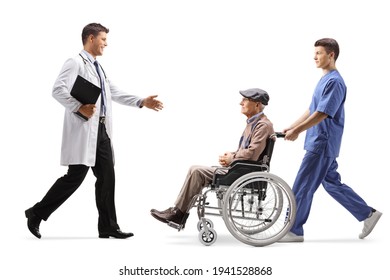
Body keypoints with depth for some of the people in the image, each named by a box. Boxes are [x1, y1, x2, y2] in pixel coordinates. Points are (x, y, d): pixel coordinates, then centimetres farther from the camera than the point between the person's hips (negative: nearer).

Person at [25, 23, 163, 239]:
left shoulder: (97, 67, 20)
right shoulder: (75, 63, -8)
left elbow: (115, 93, 24)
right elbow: (58, 89, -19)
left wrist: (142, 102, 18)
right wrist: (79, 108, -26)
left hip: (101, 130, 9)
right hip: (83, 129, -9)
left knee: (107, 177, 5)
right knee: (75, 176, -8)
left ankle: (108, 227, 11)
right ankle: (37, 213, 6)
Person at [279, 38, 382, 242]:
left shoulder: (334, 82, -16)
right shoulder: (324, 79, 15)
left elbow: (321, 114, -22)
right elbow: (311, 111, 20)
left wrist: (297, 131, -20)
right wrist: (292, 127, 14)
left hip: (322, 144, -10)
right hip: (320, 143, 10)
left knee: (302, 187, -4)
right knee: (332, 183, 16)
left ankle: (294, 231, 6)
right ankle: (368, 214, 23)